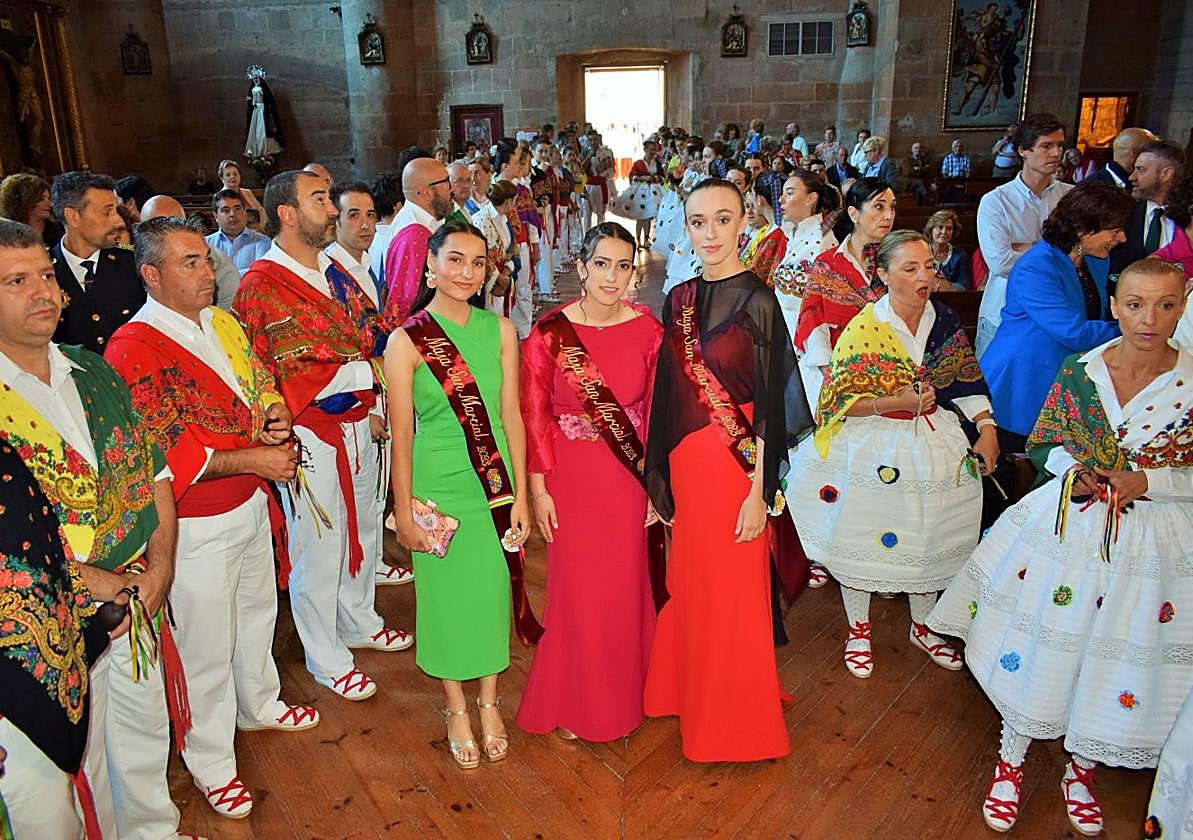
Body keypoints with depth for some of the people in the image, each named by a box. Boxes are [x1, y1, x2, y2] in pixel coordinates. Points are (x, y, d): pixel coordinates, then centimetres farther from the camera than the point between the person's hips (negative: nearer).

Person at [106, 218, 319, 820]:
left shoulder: (222, 323, 3)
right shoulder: (132, 349, -20)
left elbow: (260, 385, 14)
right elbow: (164, 454, -24)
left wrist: (273, 414, -9)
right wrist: (252, 459, -23)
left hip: (252, 505, 8)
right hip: (196, 527, -7)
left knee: (258, 611, 25)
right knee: (206, 643, 9)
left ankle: (258, 703, 51)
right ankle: (210, 760, 31)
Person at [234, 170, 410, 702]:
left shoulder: (335, 274, 9)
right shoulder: (263, 287, -16)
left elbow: (373, 337, 9)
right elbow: (299, 377, -20)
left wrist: (376, 407, -2)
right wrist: (367, 371, -14)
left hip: (359, 427, 8)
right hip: (312, 435, -8)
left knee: (364, 527, 22)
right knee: (318, 548, 7)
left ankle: (359, 621, 45)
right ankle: (326, 658, 26)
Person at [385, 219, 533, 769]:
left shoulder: (500, 330, -1)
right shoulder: (406, 341, -10)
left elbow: (510, 416, 1)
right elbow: (401, 435, -6)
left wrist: (520, 495, 1)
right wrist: (403, 512, -4)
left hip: (495, 485, 3)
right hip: (438, 488, -2)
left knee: (494, 590, 13)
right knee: (447, 594, 11)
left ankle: (489, 702, 35)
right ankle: (457, 709, 33)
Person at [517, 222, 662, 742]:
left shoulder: (648, 331, -4)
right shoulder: (549, 332, -10)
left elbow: (656, 411, 2)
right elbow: (534, 413, -6)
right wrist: (538, 488, -6)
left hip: (630, 475, 2)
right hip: (570, 475, -2)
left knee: (626, 584, 14)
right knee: (576, 587, 9)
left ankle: (623, 693, 39)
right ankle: (574, 702, 32)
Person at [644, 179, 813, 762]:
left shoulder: (756, 302, -11)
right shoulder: (679, 300, 7)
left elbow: (770, 405, -13)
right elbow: (670, 391, 10)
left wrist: (758, 490, -15)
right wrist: (660, 474, 10)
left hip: (734, 467, -6)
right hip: (683, 463, 6)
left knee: (731, 595, 6)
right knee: (689, 586, 18)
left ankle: (734, 720, 26)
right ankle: (689, 694, 40)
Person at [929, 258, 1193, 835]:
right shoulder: (1078, 370, -5)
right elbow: (1042, 443, 4)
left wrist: (1145, 481, -19)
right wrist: (1072, 469, -15)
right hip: (1068, 524, 1)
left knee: (1117, 655, 11)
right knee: (1040, 641, 9)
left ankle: (1081, 769, 38)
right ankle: (1010, 761, 31)